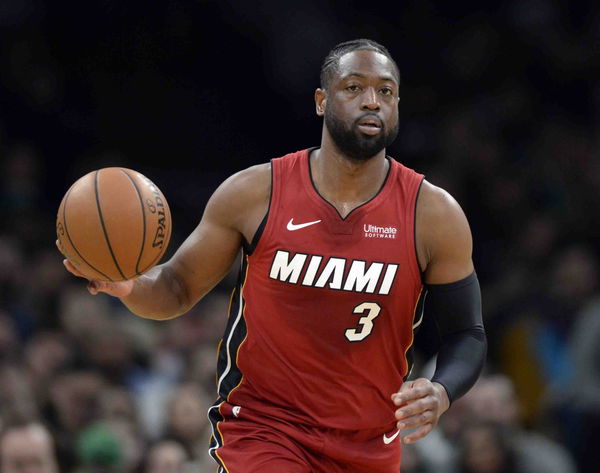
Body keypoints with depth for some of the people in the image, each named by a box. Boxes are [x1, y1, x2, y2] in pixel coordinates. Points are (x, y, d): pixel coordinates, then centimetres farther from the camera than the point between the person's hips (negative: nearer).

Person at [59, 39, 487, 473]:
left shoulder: (434, 214, -5)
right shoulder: (255, 193, -5)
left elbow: (467, 335, 1)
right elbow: (178, 289, 4)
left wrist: (441, 393, -21)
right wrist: (128, 286, -19)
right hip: (260, 431, -2)